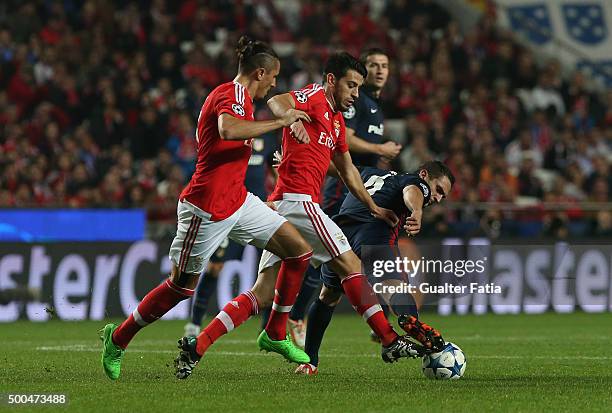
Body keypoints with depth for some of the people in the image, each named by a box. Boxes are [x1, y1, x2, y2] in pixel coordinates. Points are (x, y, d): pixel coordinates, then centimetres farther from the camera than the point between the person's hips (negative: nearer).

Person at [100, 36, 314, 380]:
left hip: (237, 200, 10)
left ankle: (276, 335, 11)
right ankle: (118, 338, 21)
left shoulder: (235, 95, 15)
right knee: (182, 286, 2)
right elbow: (228, 129, -39)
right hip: (207, 206, -10)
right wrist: (279, 122, -31)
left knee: (299, 250, 3)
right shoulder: (233, 94, -16)